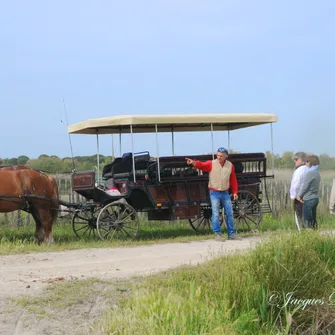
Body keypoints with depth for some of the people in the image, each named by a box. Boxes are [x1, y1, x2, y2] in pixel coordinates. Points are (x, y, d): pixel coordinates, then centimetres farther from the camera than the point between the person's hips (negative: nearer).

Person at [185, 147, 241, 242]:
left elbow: (233, 180, 8)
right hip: (214, 193, -3)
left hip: (225, 193, 3)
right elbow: (201, 165, -24)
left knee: (229, 213, 8)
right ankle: (217, 234, 4)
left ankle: (231, 234, 18)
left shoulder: (230, 166, 2)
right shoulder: (211, 164, -7)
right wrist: (194, 162, -44)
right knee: (215, 214, -4)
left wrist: (235, 192, 5)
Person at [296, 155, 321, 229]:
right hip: (315, 198, 9)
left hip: (308, 199, -9)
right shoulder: (317, 173, 12)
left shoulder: (310, 173, -15)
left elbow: (304, 186, -14)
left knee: (306, 220, -5)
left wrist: (299, 196, 1)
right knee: (313, 219, 13)